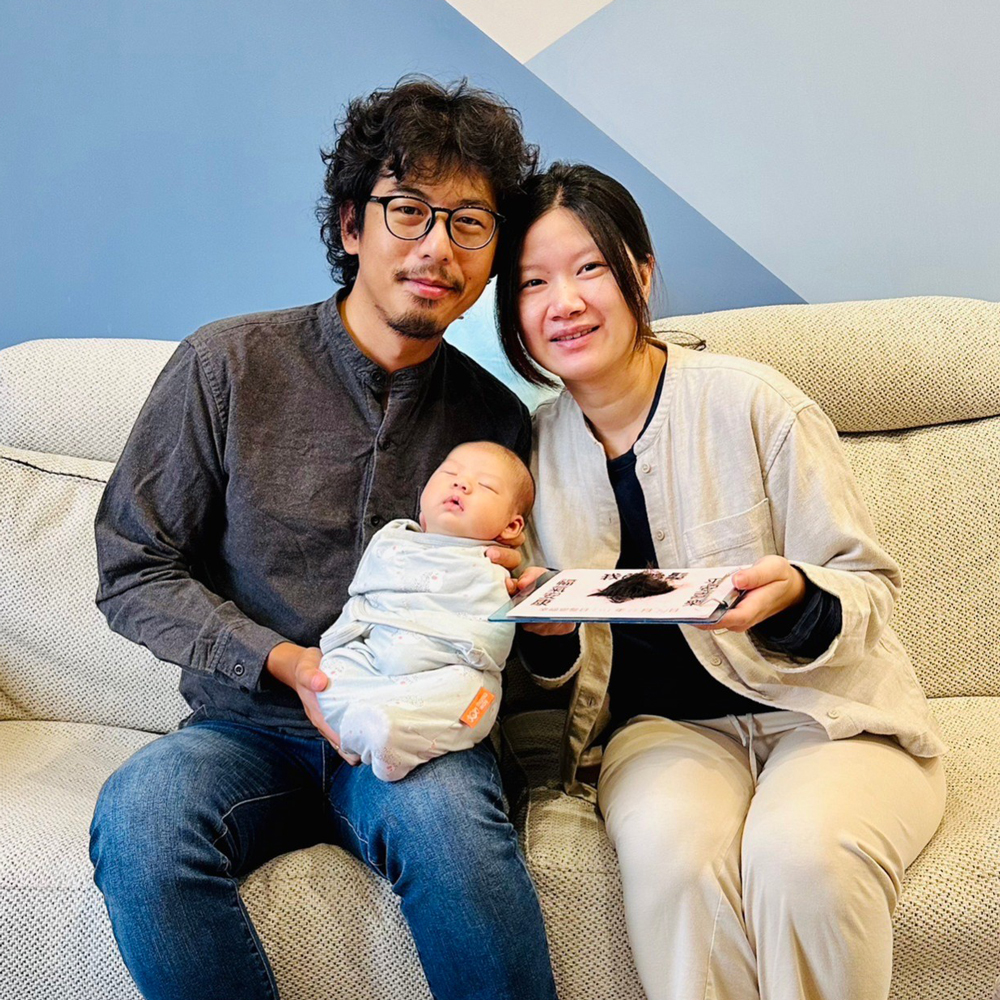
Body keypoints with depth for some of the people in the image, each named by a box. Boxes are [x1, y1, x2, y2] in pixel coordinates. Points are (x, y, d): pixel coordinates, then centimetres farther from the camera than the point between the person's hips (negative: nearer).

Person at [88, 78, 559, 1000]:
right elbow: (133, 574, -1)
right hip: (248, 724, 0)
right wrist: (284, 662, -14)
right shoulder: (228, 364, -3)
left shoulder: (498, 419, 4)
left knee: (444, 811, -34)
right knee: (139, 816, -32)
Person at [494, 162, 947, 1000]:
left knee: (801, 851, -33)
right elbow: (564, 669, 11)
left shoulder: (753, 404, -9)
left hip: (826, 713, -2)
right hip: (665, 725, 2)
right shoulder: (537, 447, 3)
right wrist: (547, 633, -13)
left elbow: (870, 587, -4)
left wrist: (794, 595, -26)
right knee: (669, 846, -31)